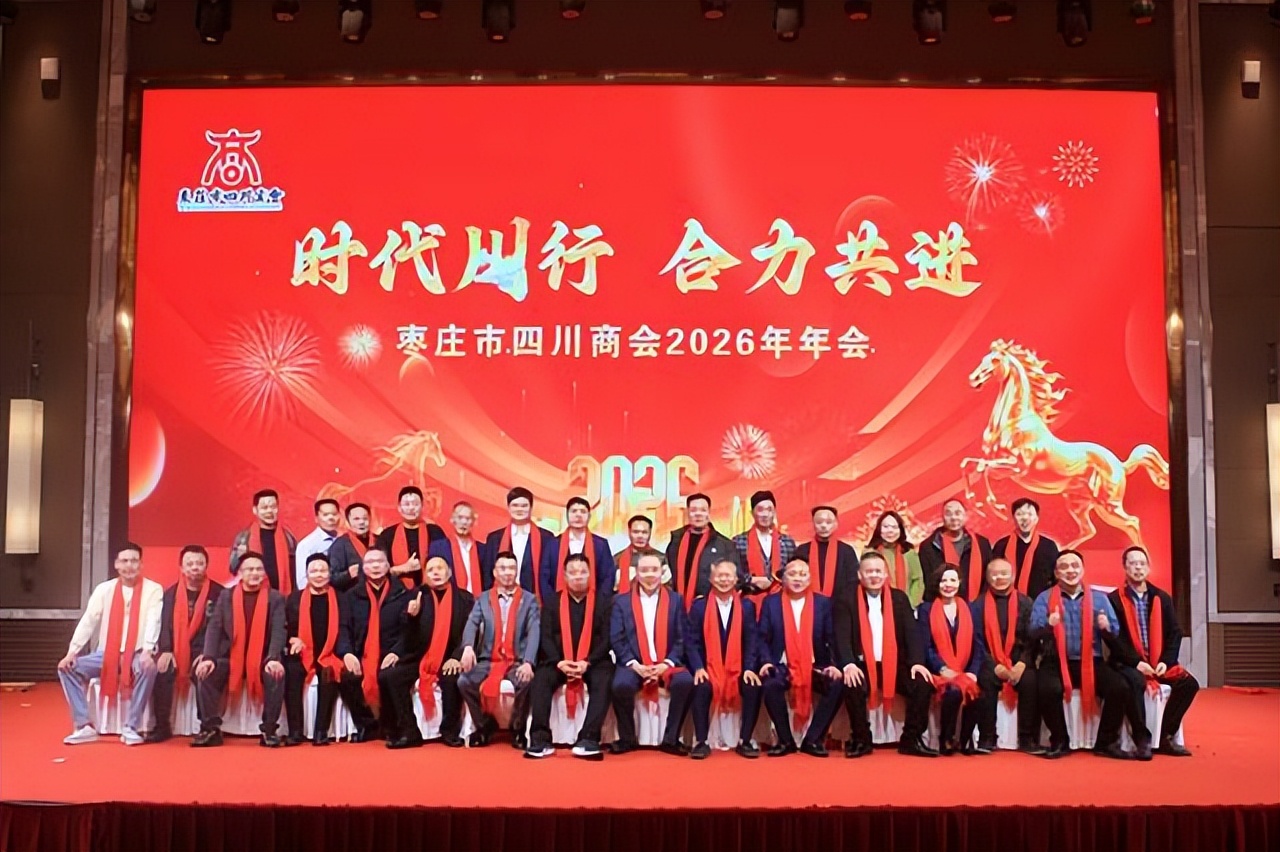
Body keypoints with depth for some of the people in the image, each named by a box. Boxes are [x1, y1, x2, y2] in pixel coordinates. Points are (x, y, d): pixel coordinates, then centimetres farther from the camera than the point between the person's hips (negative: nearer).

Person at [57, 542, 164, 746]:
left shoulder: (153, 589, -4)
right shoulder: (104, 589, 5)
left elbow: (154, 622, -16)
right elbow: (87, 621, -1)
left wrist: (148, 650, -33)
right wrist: (72, 651, -14)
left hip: (137, 654, -4)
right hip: (107, 654, 4)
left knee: (149, 668, -36)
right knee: (67, 667, -15)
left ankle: (131, 727, -22)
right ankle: (84, 726, -10)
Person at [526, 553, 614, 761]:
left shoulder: (603, 600, 5)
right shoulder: (552, 601, 9)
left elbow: (607, 637, -2)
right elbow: (546, 637, 1)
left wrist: (587, 662, -17)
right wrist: (559, 662, -17)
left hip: (594, 660, -1)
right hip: (558, 661, 1)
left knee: (603, 682, -33)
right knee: (540, 679, -29)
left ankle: (588, 740, -35)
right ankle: (541, 740, -28)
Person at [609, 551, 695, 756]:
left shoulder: (675, 600, 11)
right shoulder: (622, 601, 10)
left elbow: (681, 639, 5)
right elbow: (616, 639, 2)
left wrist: (667, 663, -11)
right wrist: (634, 664, -13)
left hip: (667, 664, 1)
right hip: (633, 664, -1)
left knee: (685, 682, -30)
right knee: (621, 684, -33)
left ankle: (670, 739, -12)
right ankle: (627, 739, -7)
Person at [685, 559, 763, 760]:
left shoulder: (747, 606, 7)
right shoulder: (699, 606, 3)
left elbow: (751, 641, 4)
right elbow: (691, 641, -1)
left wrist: (749, 668, -12)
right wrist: (698, 667, -16)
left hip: (738, 669, 1)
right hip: (708, 668, -1)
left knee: (754, 688, -26)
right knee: (701, 687, -31)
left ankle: (745, 741, -10)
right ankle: (701, 742, -17)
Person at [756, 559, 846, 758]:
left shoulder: (823, 603, 10)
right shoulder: (770, 602, 8)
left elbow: (832, 639, 5)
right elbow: (763, 638, 3)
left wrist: (834, 664, -12)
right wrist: (767, 661, -15)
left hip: (815, 667, 1)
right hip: (783, 667, -1)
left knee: (838, 685, -27)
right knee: (770, 685, -33)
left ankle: (812, 740, -10)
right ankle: (786, 741, -10)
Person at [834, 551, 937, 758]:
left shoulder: (899, 598, 10)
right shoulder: (846, 601, 1)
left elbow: (912, 632, 2)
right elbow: (842, 636, -10)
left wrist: (917, 661, -14)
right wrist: (848, 664, -27)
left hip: (895, 664, 3)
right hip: (862, 665, -3)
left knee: (923, 683, -22)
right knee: (852, 685, -33)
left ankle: (911, 739, -6)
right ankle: (861, 739, -10)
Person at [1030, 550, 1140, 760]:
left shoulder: (1099, 598, 12)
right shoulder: (1045, 598, 6)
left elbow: (1115, 637, 7)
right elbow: (1033, 632, -8)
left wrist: (1106, 628, -16)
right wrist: (1048, 625, -30)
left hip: (1091, 663, 2)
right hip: (1056, 663, -2)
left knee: (1120, 687, -25)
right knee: (1049, 689, -33)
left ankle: (1107, 742, -6)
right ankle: (1059, 742, -9)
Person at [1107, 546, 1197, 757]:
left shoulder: (1162, 598, 11)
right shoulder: (1114, 599, -3)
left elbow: (1175, 633, 8)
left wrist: (1165, 661, -7)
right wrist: (1136, 662, -18)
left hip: (1158, 662, 5)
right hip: (1128, 663, -5)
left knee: (1189, 683, -18)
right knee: (1135, 681, -36)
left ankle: (1165, 737, -8)